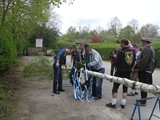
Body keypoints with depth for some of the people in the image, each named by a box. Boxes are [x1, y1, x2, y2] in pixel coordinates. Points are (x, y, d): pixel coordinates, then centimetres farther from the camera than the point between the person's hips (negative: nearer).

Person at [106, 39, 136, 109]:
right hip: (128, 72, 6)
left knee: (115, 88, 5)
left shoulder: (121, 52, -18)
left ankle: (113, 104, 11)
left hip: (120, 72, -5)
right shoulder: (133, 52, 0)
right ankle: (123, 104, 18)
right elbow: (133, 62, 9)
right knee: (125, 88, 13)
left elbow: (116, 62, -13)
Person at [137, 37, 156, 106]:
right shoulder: (151, 48, 18)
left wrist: (140, 68, -20)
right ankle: (143, 100, 28)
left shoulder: (146, 49, -17)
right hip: (149, 70, 11)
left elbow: (144, 60, -26)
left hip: (144, 71, -11)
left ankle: (143, 102, 1)